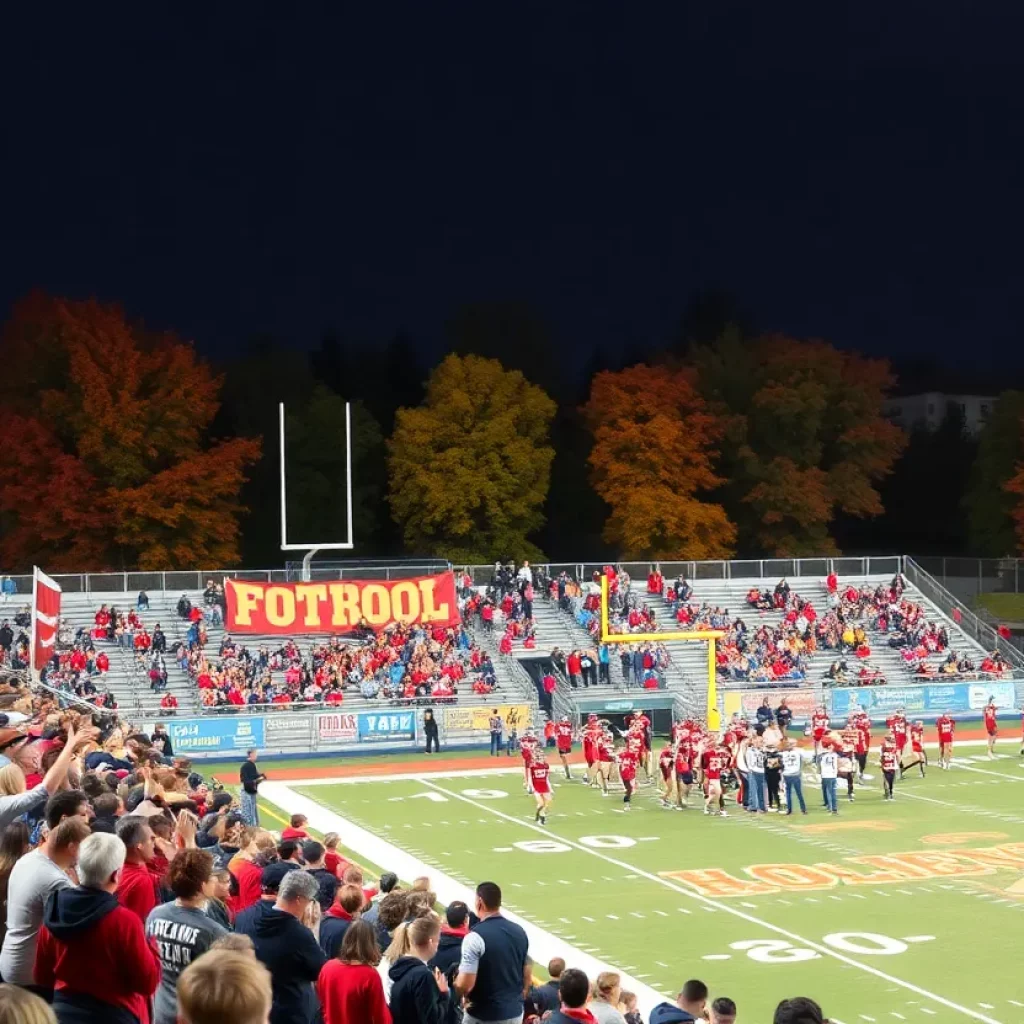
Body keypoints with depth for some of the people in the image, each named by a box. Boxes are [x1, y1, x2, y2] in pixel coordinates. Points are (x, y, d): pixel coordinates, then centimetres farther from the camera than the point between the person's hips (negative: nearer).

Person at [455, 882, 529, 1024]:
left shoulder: (475, 937, -18)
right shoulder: (519, 932, 2)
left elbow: (465, 984, -22)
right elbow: (526, 976, 11)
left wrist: (454, 984, 0)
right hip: (515, 1012, 6)